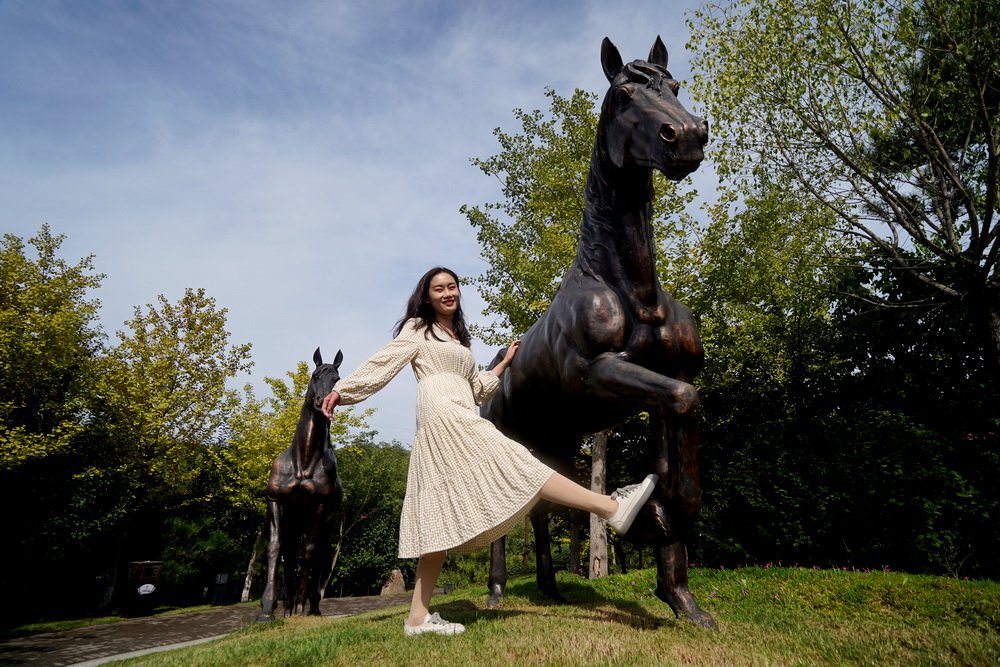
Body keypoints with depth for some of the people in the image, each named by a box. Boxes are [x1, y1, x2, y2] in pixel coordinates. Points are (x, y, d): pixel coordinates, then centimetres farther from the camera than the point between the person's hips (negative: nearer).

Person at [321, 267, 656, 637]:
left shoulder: (461, 340, 29)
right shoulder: (417, 329, 10)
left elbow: (477, 390, 29)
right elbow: (382, 364, 5)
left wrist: (505, 363, 27)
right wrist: (342, 390, -2)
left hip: (461, 421, 8)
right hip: (442, 416, -8)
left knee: (444, 521, 2)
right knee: (516, 465, -17)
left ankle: (418, 617, 4)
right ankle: (611, 507, -21)